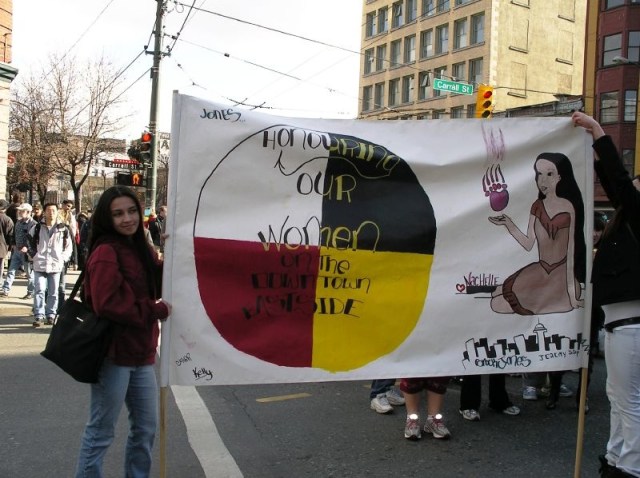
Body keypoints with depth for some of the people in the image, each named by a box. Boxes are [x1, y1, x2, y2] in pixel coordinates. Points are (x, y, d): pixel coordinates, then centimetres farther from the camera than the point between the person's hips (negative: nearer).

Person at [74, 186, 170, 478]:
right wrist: (155, 311, -16)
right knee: (101, 432, 5)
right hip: (113, 353, -8)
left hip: (140, 352, 8)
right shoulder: (106, 251, -15)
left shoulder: (142, 249, 12)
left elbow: (156, 286, 12)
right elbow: (107, 303, -24)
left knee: (146, 427, 19)